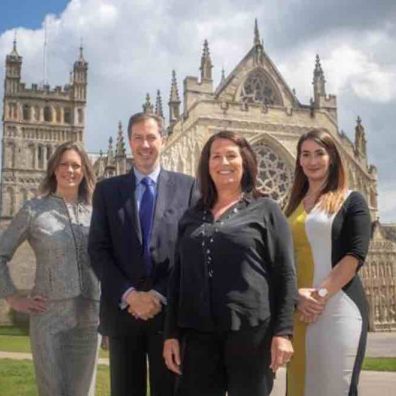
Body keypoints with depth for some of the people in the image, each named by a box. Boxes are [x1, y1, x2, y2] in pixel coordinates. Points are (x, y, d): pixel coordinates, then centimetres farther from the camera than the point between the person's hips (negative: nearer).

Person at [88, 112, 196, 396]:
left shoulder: (187, 186, 3)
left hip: (170, 310, -1)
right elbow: (98, 250, 1)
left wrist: (160, 295, -10)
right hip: (122, 309, 2)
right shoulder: (107, 189, 8)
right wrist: (129, 295, -10)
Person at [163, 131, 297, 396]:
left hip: (250, 331, -3)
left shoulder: (265, 210, 4)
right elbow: (178, 276, 14)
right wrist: (172, 333, 8)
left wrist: (283, 332, -9)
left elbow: (285, 274, -1)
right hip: (198, 333, 3)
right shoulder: (192, 217, 14)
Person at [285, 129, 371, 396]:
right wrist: (296, 295, -8)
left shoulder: (351, 201, 3)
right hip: (299, 310, 5)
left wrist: (321, 294, -15)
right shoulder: (295, 206, 16)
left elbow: (356, 254, -8)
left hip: (339, 307, -5)